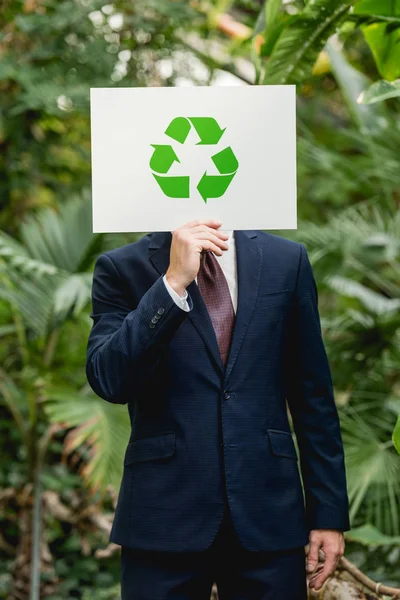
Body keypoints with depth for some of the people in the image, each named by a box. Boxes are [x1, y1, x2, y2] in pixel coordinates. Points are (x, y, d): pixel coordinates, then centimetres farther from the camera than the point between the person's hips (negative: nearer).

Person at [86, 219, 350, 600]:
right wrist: (174, 281, -19)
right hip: (164, 518, -1)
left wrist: (329, 512, 5)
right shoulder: (121, 268, 1)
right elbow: (108, 381, -13)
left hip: (268, 515, 2)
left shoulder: (286, 260, 7)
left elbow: (313, 396, 8)